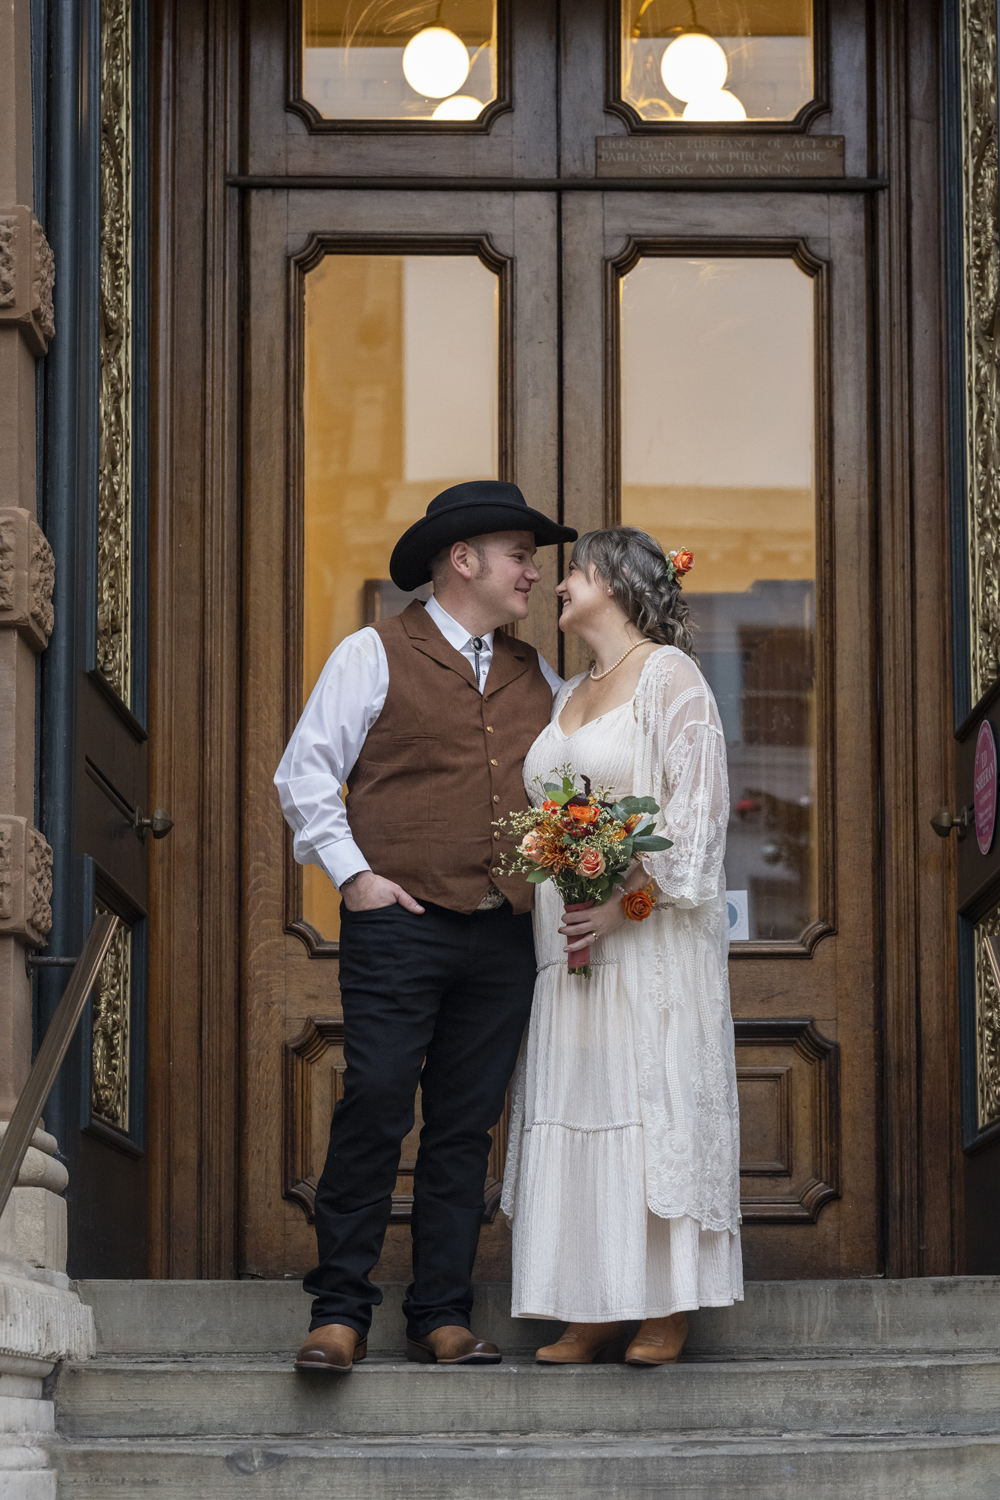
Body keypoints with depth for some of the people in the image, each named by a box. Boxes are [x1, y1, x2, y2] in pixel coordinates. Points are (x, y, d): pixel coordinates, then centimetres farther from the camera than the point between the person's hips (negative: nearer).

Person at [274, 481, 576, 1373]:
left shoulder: (537, 678, 17)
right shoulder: (374, 656, 2)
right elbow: (305, 772, 0)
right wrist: (353, 872, -7)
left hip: (505, 936, 5)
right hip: (398, 926, -5)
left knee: (466, 1131, 5)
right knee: (374, 1111, -11)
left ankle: (443, 1319, 10)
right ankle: (340, 1314, -4)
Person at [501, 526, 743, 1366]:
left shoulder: (669, 675, -4)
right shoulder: (569, 694, 20)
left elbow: (699, 807, -13)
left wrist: (626, 903, -19)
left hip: (650, 938, -7)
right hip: (569, 937, 7)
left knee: (652, 1099, -6)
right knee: (577, 1106, 3)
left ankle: (667, 1310, -2)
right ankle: (596, 1309, 5)